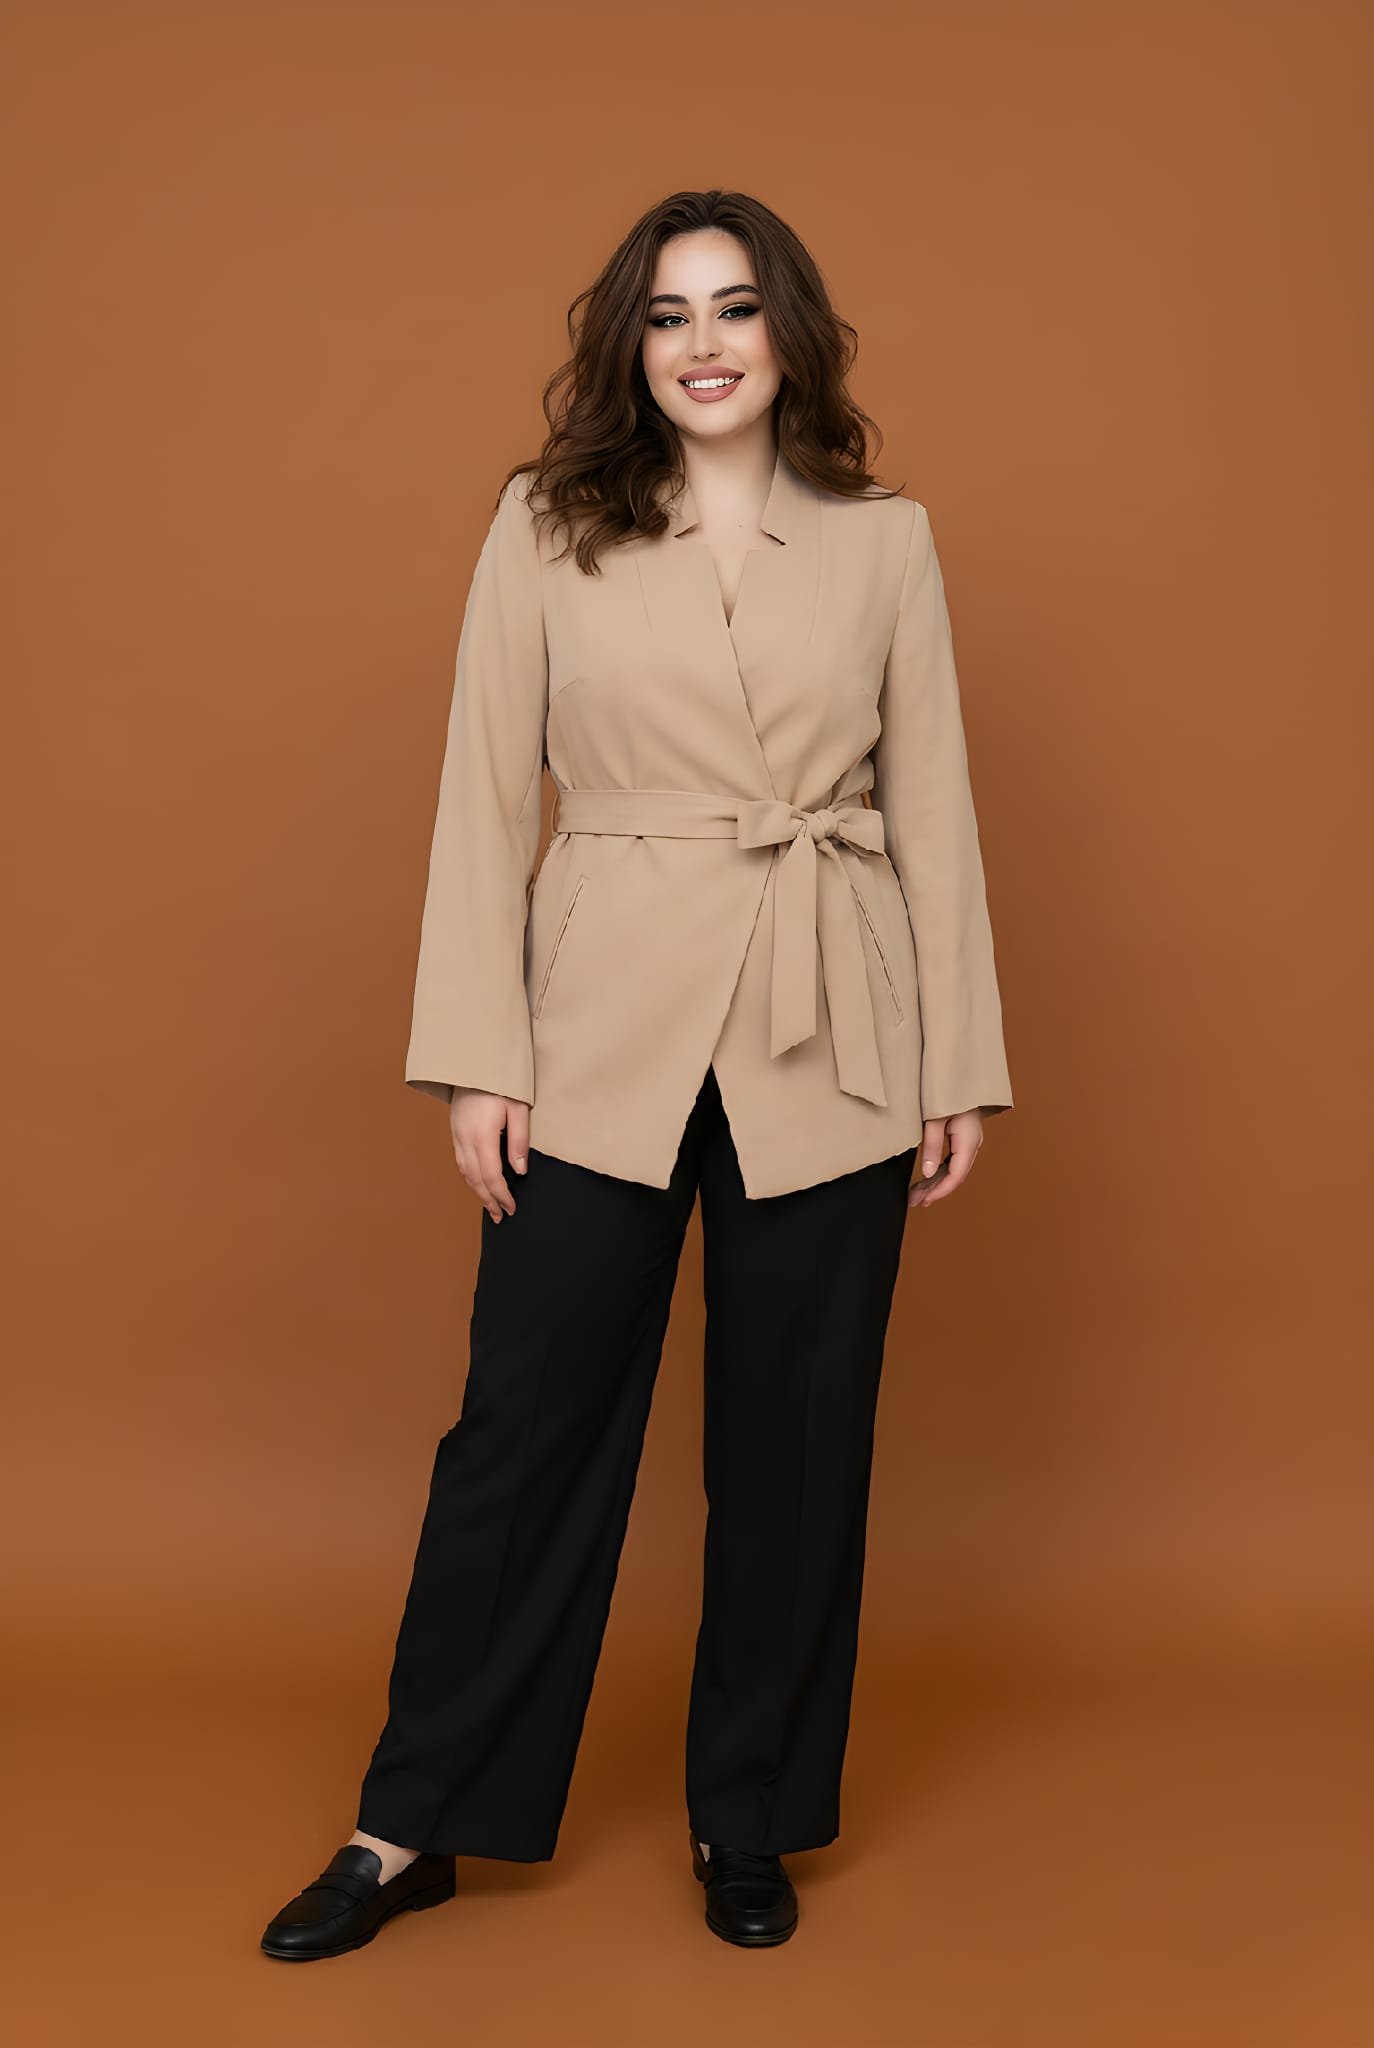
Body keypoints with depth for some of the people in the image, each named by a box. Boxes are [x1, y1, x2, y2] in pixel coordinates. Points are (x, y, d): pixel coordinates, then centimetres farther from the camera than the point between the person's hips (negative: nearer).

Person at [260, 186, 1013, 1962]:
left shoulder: (886, 540, 6)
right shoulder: (546, 530, 3)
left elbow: (933, 810, 6)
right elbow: (484, 800, 0)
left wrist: (960, 1062, 3)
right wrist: (477, 1057, -6)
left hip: (828, 1049, 1)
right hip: (607, 1035, -1)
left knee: (794, 1442, 9)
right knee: (526, 1423, 5)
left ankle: (749, 1820, 28)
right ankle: (415, 1827, 22)